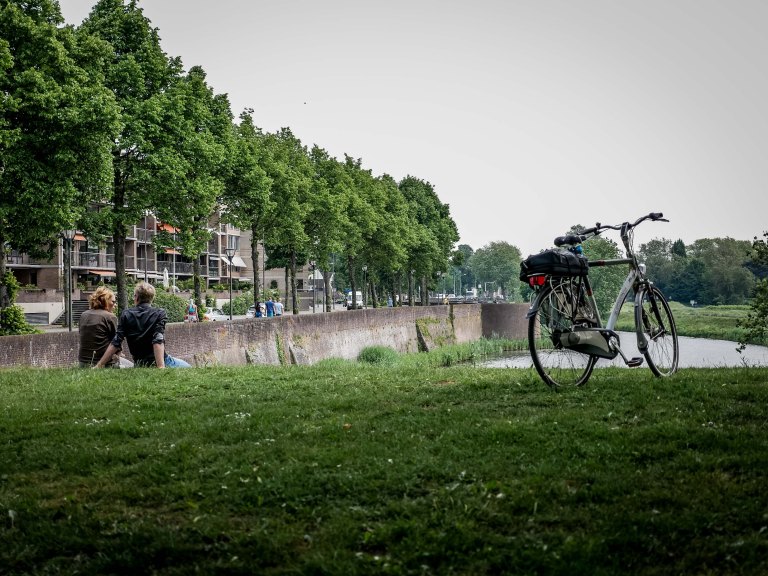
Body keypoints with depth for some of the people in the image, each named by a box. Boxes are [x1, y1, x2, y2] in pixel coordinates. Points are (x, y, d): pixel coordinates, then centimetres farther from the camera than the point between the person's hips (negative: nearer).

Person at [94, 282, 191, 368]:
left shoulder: (126, 315, 4)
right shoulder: (159, 313, -4)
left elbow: (115, 343, -2)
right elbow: (158, 341, -17)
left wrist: (99, 365, 0)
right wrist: (161, 367, -26)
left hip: (139, 364, 4)